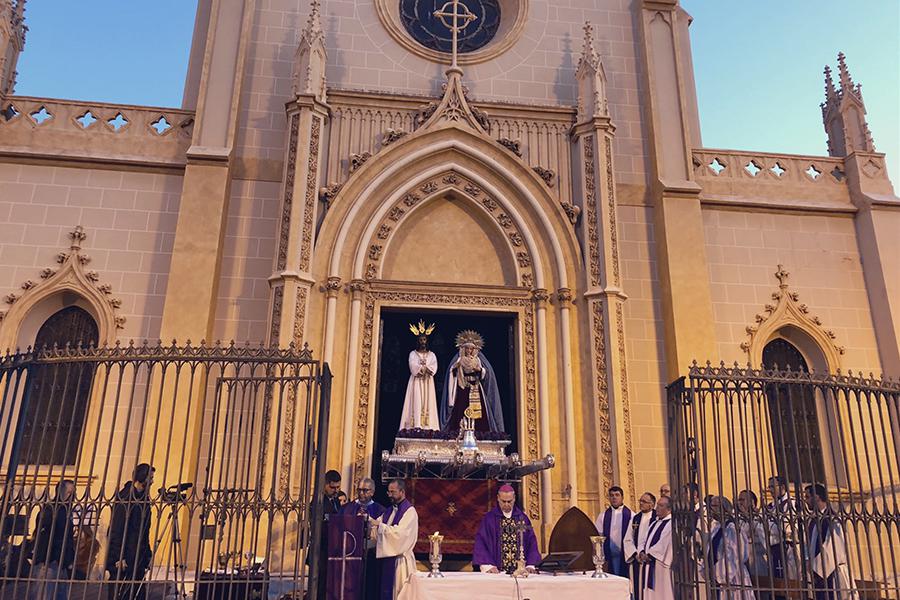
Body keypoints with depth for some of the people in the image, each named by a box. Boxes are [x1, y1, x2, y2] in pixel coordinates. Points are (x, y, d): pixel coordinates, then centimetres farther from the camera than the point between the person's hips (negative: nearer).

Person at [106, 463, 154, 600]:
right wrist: (119, 557, -19)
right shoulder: (125, 497, -12)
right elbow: (116, 529, -16)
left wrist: (147, 554, 13)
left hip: (138, 558, 8)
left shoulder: (144, 497, 12)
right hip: (123, 559, -8)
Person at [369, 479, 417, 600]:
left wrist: (379, 524, -20)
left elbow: (400, 532, -21)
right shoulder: (390, 510, 15)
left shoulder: (409, 511, -10)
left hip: (400, 559, -7)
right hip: (387, 555, 7)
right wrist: (368, 519, -10)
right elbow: (377, 527, 8)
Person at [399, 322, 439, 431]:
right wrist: (424, 368, -11)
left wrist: (423, 368, -16)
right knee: (416, 402, -10)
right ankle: (416, 425, -15)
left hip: (428, 382, 2)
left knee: (428, 402, -4)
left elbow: (434, 368, -3)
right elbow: (413, 367, -8)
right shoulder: (413, 354, 7)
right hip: (416, 381, -2)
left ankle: (427, 426, -7)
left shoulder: (431, 354, 12)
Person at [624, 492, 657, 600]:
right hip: (635, 559, 5)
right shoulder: (635, 518, 12)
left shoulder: (657, 518, -4)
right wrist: (636, 554, -4)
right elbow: (628, 540, 10)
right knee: (637, 589, 5)